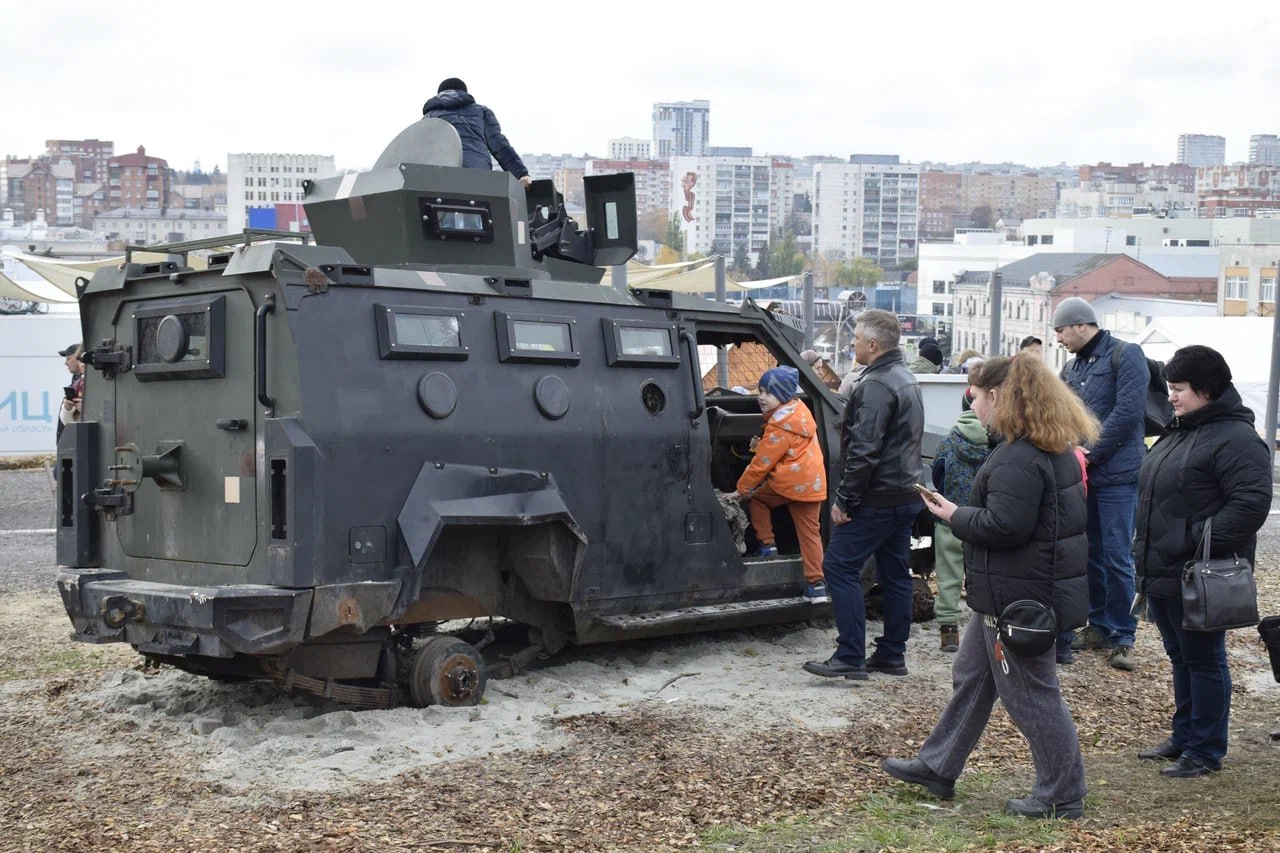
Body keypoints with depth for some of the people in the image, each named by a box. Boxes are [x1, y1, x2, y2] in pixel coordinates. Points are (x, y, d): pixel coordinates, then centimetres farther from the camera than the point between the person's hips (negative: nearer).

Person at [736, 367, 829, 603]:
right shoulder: (799, 409, 12)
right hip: (813, 483, 8)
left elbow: (763, 462, -12)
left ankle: (767, 546, 15)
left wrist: (742, 488, -3)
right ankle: (816, 585, 3)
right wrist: (762, 444, 9)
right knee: (810, 533, 8)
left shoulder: (781, 425, -15)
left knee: (756, 497, 18)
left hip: (789, 482, -8)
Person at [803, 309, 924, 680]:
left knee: (840, 567, -6)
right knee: (894, 573, 13)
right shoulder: (907, 379, 16)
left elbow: (864, 450, -24)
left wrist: (844, 499, -19)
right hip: (905, 495, 10)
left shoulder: (876, 386, -18)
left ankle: (850, 658, -8)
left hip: (876, 498, -10)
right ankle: (892, 655, 19)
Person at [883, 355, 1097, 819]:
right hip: (1008, 593, 11)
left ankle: (1061, 796, 11)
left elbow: (1003, 525, -29)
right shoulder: (1052, 448, 11)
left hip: (1019, 597, -11)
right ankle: (937, 766, 31)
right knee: (971, 677, 19)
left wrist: (956, 516, -12)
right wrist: (964, 514, 12)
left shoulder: (1019, 459, -24)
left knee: (1031, 694, 0)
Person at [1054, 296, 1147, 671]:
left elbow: (1127, 413, -16)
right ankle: (1099, 626, 23)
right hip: (1081, 474, 7)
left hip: (1116, 475, -7)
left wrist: (1089, 454, -14)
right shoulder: (1073, 366, 15)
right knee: (1089, 553, 11)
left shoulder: (1125, 356, -8)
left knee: (1117, 557, -4)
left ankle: (1123, 637, 4)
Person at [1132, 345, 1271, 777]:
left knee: (1203, 661, 2)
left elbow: (1252, 502, -25)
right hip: (1161, 574, 9)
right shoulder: (1178, 434, 15)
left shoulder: (1235, 438, -16)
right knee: (1181, 659, 18)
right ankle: (1184, 737, 30)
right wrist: (1145, 550, 17)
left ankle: (1204, 751, 12)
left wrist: (1201, 540, -26)